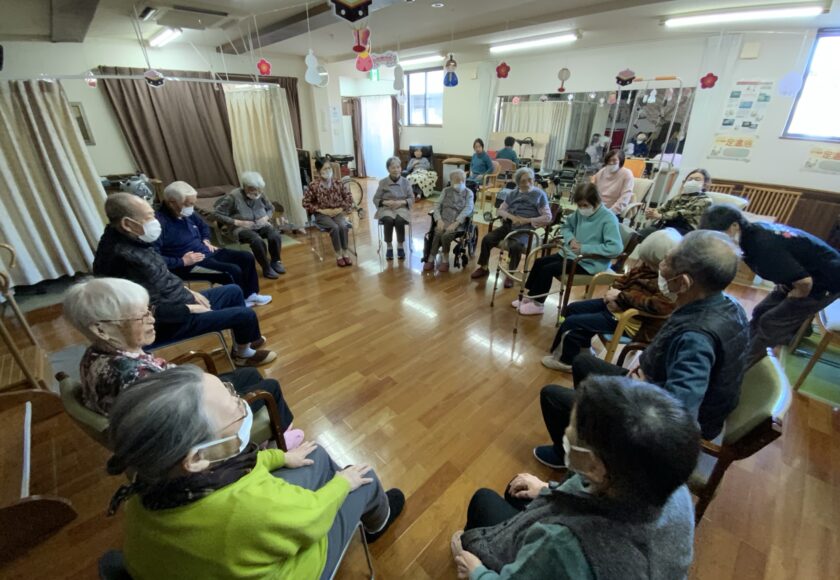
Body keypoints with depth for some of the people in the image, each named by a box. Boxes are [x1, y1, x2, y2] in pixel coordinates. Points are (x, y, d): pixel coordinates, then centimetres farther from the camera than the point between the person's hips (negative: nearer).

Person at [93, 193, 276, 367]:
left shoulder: (128, 240, 0)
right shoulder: (125, 259, -31)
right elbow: (152, 311, -29)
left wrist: (188, 292, 4)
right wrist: (190, 308, -17)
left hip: (176, 302, 10)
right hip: (166, 323, -10)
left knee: (233, 291, 19)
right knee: (246, 314, -8)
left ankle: (244, 341, 31)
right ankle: (243, 353, 22)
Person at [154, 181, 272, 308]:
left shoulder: (188, 213, 5)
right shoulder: (159, 222, -23)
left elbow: (204, 226, 28)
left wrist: (206, 240, 11)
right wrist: (182, 261, -25)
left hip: (207, 252, 9)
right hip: (190, 264, -9)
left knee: (247, 258, 5)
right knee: (233, 271, -26)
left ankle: (250, 294, 17)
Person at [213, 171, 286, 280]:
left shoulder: (260, 195, 0)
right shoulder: (233, 196, -12)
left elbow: (271, 208, 16)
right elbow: (217, 214, -10)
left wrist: (266, 217, -7)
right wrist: (238, 222, -20)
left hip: (260, 225, 4)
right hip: (241, 228, -4)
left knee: (275, 236, -27)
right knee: (257, 240, -35)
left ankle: (275, 262, -4)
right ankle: (266, 268, -18)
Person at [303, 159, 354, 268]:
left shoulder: (338, 182, -1)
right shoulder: (313, 185, -8)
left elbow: (349, 198, 5)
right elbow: (306, 203, -3)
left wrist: (341, 209, -8)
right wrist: (321, 210, -11)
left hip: (338, 212, 2)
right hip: (322, 214, -2)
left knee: (343, 226, -29)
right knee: (334, 227, -30)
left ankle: (345, 252, -16)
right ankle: (338, 254, -16)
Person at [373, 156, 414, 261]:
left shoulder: (406, 182, 5)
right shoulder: (383, 182, 4)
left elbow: (412, 199, 4)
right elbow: (375, 199, 5)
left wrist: (401, 202, -15)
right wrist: (386, 202, -15)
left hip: (402, 208, 0)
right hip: (386, 208, 0)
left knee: (399, 221, -34)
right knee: (389, 220, -34)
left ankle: (400, 247, -12)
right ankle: (389, 247, -15)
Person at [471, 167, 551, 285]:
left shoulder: (540, 194, 7)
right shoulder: (512, 194, 20)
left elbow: (548, 217, 0)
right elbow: (499, 210, 14)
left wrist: (527, 220, -12)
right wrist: (511, 216, -7)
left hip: (525, 228, -4)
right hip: (508, 224, 4)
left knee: (515, 246, -36)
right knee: (487, 239, -19)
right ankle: (484, 268, 0)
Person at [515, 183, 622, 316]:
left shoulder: (609, 219, -19)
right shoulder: (580, 212, 3)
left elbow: (616, 248, -29)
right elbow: (566, 226, 19)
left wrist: (584, 248, -27)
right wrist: (571, 239, -4)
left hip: (590, 263, -8)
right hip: (571, 253, 8)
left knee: (548, 269, -19)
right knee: (539, 262, -1)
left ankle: (538, 304, -3)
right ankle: (530, 296, 11)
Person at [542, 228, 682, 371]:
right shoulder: (653, 265, 0)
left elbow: (659, 305, -37)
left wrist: (622, 296, -28)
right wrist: (615, 291, -11)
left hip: (634, 320, -9)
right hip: (621, 304, 9)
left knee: (571, 323, -11)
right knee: (573, 309, 12)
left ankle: (567, 361, 15)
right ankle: (582, 349, 28)